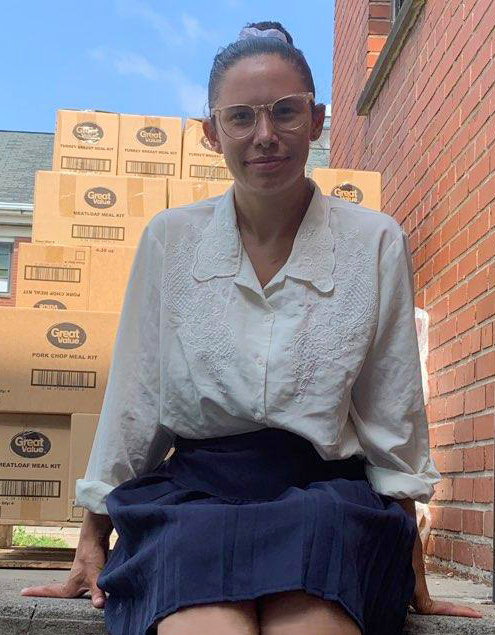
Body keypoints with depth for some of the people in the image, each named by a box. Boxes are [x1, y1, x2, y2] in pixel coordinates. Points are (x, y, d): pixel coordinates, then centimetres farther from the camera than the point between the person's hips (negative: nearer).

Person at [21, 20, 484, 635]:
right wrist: (92, 543, 9)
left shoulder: (376, 243, 3)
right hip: (192, 494, 0)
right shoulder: (169, 239, 5)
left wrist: (414, 576, 5)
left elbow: (392, 421, 7)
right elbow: (130, 403, 9)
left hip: (324, 495, 0)